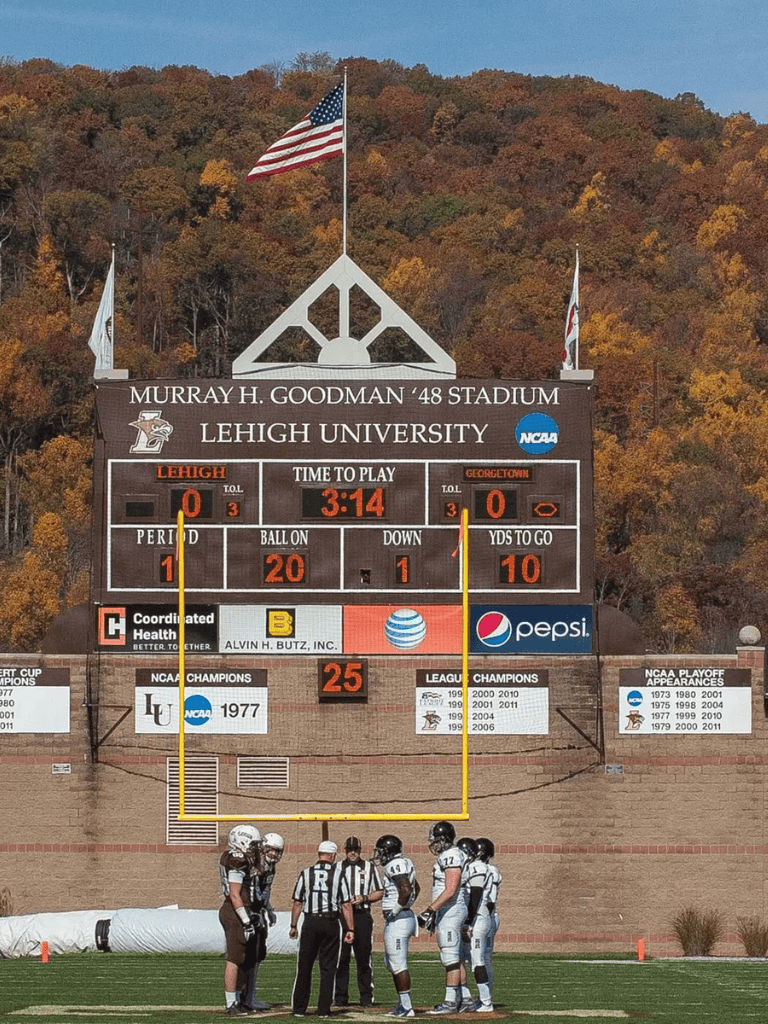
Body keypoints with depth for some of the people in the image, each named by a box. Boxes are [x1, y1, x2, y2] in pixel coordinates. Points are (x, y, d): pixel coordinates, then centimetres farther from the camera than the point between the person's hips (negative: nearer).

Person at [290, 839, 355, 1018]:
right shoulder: (338, 875, -2)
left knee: (304, 968, 8)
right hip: (331, 923, -1)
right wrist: (350, 929, 4)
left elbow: (297, 903, 5)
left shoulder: (306, 874, 1)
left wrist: (294, 926, 15)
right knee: (327, 969, 6)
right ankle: (324, 1010, 4)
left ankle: (299, 1008, 10)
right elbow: (346, 905, -2)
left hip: (310, 923, 1)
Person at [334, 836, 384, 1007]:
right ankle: (340, 997, 3)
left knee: (364, 957, -1)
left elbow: (379, 893, 10)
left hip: (362, 915, -1)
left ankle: (366, 996, 4)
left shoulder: (369, 867, 10)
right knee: (341, 957, -1)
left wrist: (364, 898, -7)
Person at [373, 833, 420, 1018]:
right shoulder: (401, 864, 15)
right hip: (394, 921, 11)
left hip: (398, 920, -11)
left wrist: (397, 909, -19)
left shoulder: (395, 866, -16)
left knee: (399, 965, -6)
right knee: (391, 963, 17)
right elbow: (416, 888, 29)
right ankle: (403, 1004, 20)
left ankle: (406, 1007, -4)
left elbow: (406, 889, -29)